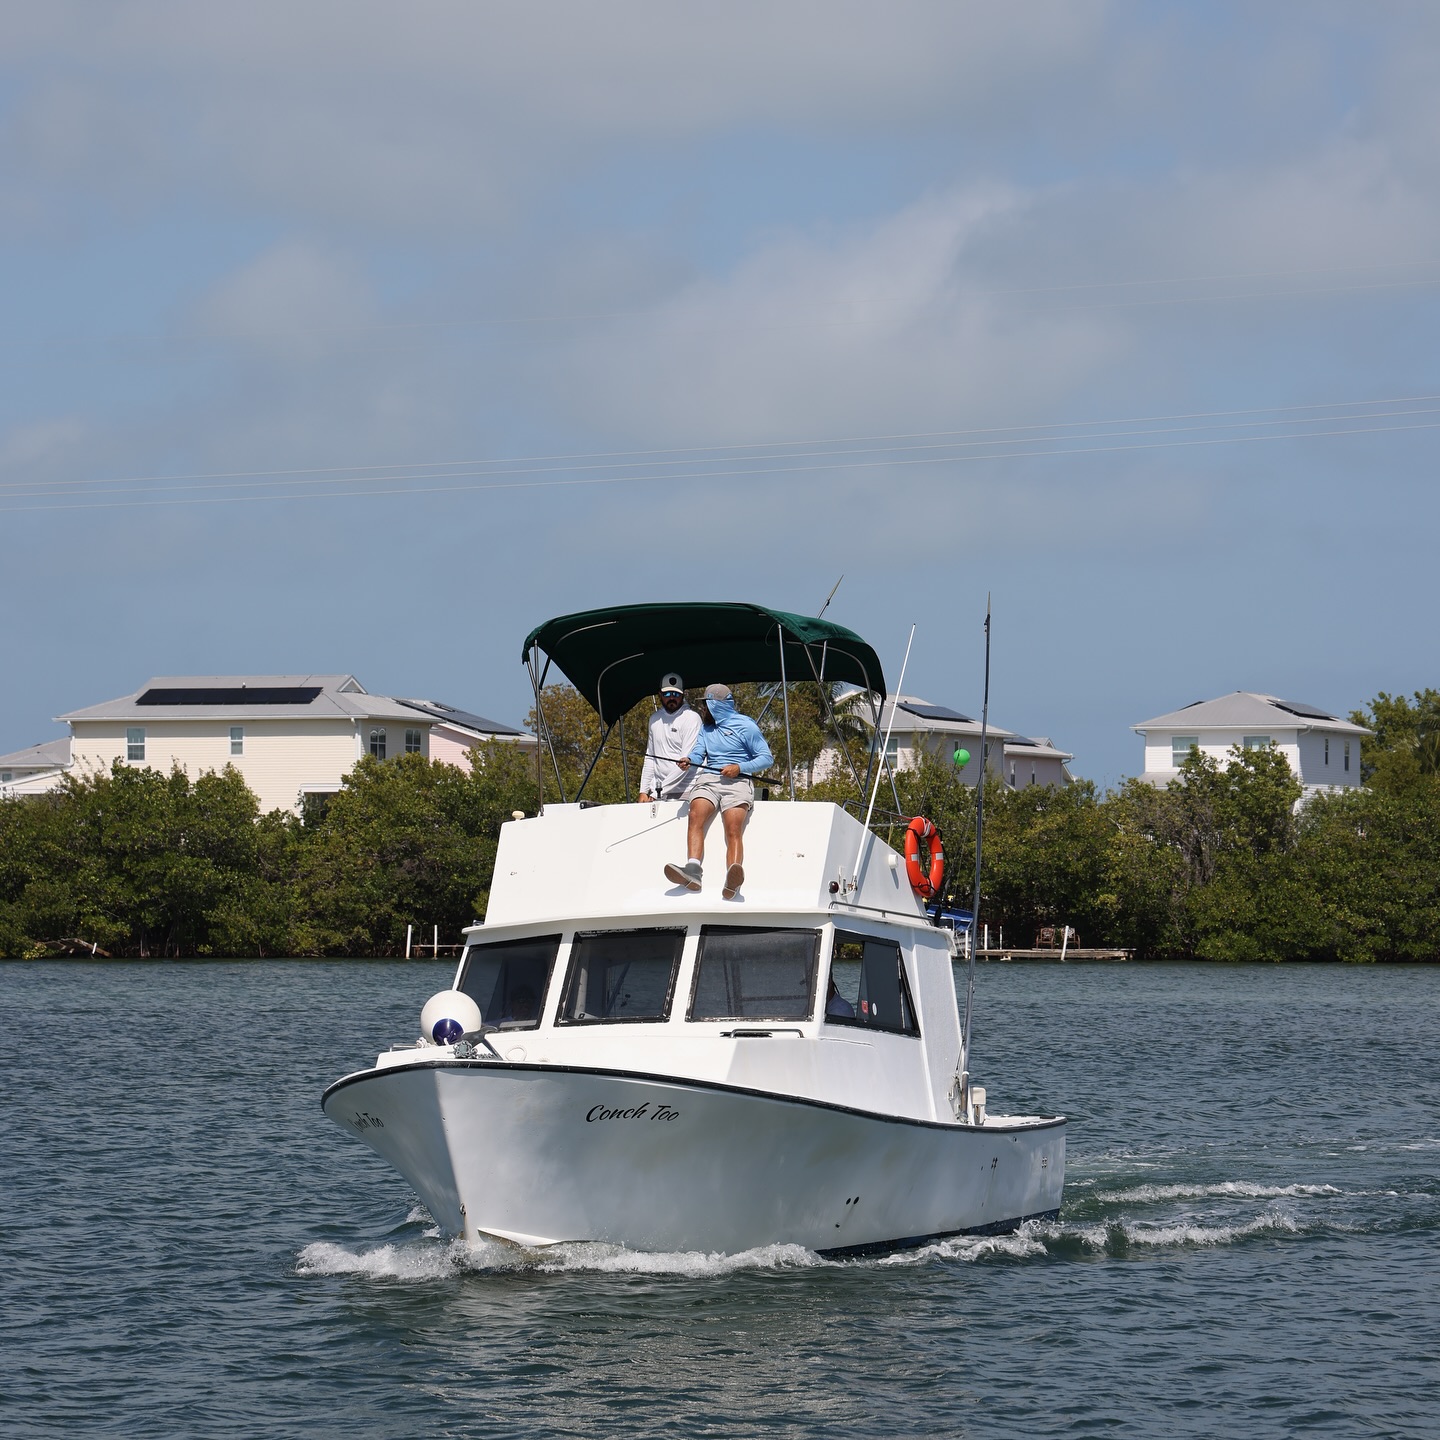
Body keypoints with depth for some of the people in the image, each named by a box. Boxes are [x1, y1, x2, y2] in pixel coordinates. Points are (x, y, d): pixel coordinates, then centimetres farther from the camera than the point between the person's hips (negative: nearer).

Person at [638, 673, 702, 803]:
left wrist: (658, 792, -13)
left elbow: (686, 761, -11)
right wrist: (643, 791, 11)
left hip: (685, 792, -5)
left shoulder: (691, 718, -4)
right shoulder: (655, 719, 17)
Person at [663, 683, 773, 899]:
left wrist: (739, 768, -10)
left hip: (737, 782, -5)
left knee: (733, 828, -28)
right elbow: (698, 751, 12)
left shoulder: (745, 726, 7)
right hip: (708, 779, 5)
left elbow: (767, 758, 4)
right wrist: (688, 761, -12)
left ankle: (732, 882, -52)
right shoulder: (706, 727, 27)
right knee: (696, 816, -28)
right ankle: (692, 872, -46)